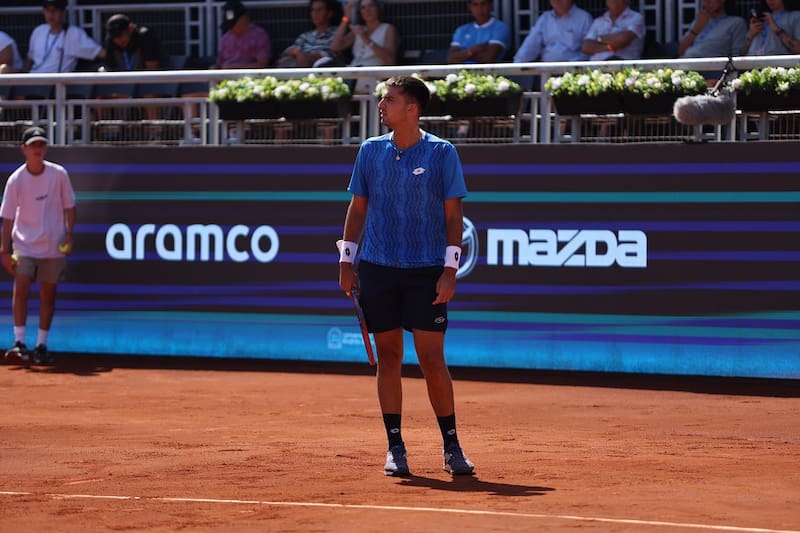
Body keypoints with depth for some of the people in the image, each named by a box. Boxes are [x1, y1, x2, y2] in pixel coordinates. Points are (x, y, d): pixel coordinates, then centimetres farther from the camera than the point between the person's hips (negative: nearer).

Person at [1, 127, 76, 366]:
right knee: (20, 289, -15)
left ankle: (41, 346, 13)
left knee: (48, 295, 5)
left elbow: (69, 206, 5)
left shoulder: (59, 174, -4)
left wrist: (69, 235, -5)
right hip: (24, 245, -1)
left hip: (53, 247, 1)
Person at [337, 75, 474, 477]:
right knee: (388, 357, 4)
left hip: (426, 273, -3)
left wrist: (450, 269, -9)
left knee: (431, 359, -6)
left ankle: (451, 446, 6)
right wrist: (346, 261, 7)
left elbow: (453, 215, -2)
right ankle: (395, 448, 10)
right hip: (377, 268, 3)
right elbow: (358, 208, 13)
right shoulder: (371, 151, 8)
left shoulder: (441, 153, -2)